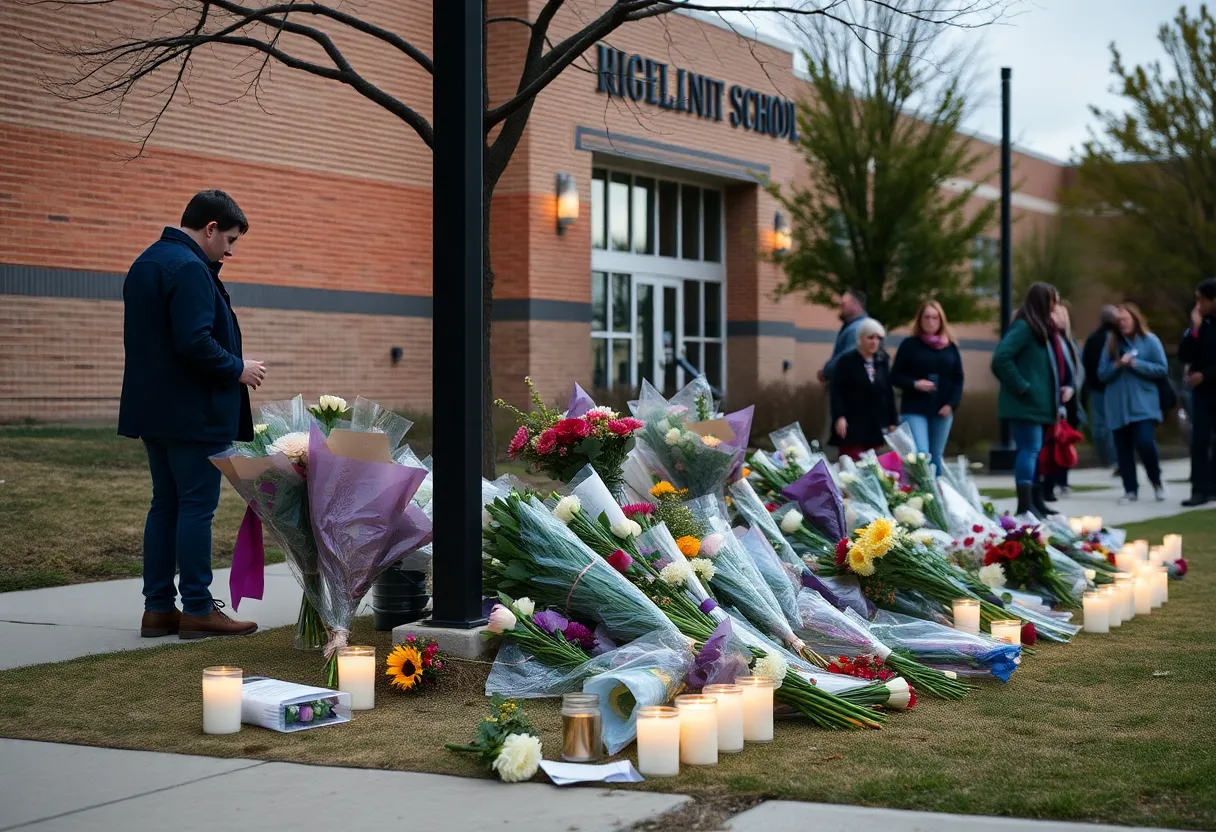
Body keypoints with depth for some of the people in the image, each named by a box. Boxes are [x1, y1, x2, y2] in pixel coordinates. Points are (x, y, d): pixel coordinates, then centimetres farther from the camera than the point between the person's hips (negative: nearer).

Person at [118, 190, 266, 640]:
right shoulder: (190, 269, -17)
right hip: (194, 413, -10)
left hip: (154, 411, 10)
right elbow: (195, 342, -26)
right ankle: (197, 609, 0)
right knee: (197, 506, -4)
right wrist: (237, 369, -11)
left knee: (165, 505, 13)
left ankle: (158, 607, 15)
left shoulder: (145, 264, 16)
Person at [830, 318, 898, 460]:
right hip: (852, 426, -5)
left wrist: (891, 422, 11)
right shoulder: (847, 361, -1)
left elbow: (888, 394, 15)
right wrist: (839, 416, -17)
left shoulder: (882, 363, 13)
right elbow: (835, 391, -6)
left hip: (876, 427, 5)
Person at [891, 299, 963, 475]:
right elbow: (895, 376, 0)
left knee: (937, 458, 11)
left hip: (942, 410, 3)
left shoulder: (950, 347, 9)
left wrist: (951, 404, -5)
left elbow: (958, 379, 9)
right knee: (920, 455, -15)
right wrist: (914, 384, -17)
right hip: (915, 409, -3)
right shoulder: (910, 345, 0)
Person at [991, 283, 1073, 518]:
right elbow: (1001, 359, -23)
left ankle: (1035, 501, 18)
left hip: (1041, 406, 10)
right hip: (1027, 405, -10)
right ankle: (1025, 505, -15)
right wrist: (1022, 387, -19)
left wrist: (1067, 386, 10)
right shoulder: (1023, 328, -12)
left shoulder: (1043, 329, 19)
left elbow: (1051, 365, 27)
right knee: (1030, 449, -13)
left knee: (1034, 451, 12)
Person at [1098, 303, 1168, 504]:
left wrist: (1135, 364, -13)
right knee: (1123, 448, 2)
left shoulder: (1150, 340, -1)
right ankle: (1130, 490, 11)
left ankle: (1156, 481, 7)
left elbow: (1162, 369, -5)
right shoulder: (1112, 342, 8)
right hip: (1118, 405, 3)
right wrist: (1117, 365, -13)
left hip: (1143, 404, -3)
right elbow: (1102, 373, 5)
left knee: (1144, 442, -17)